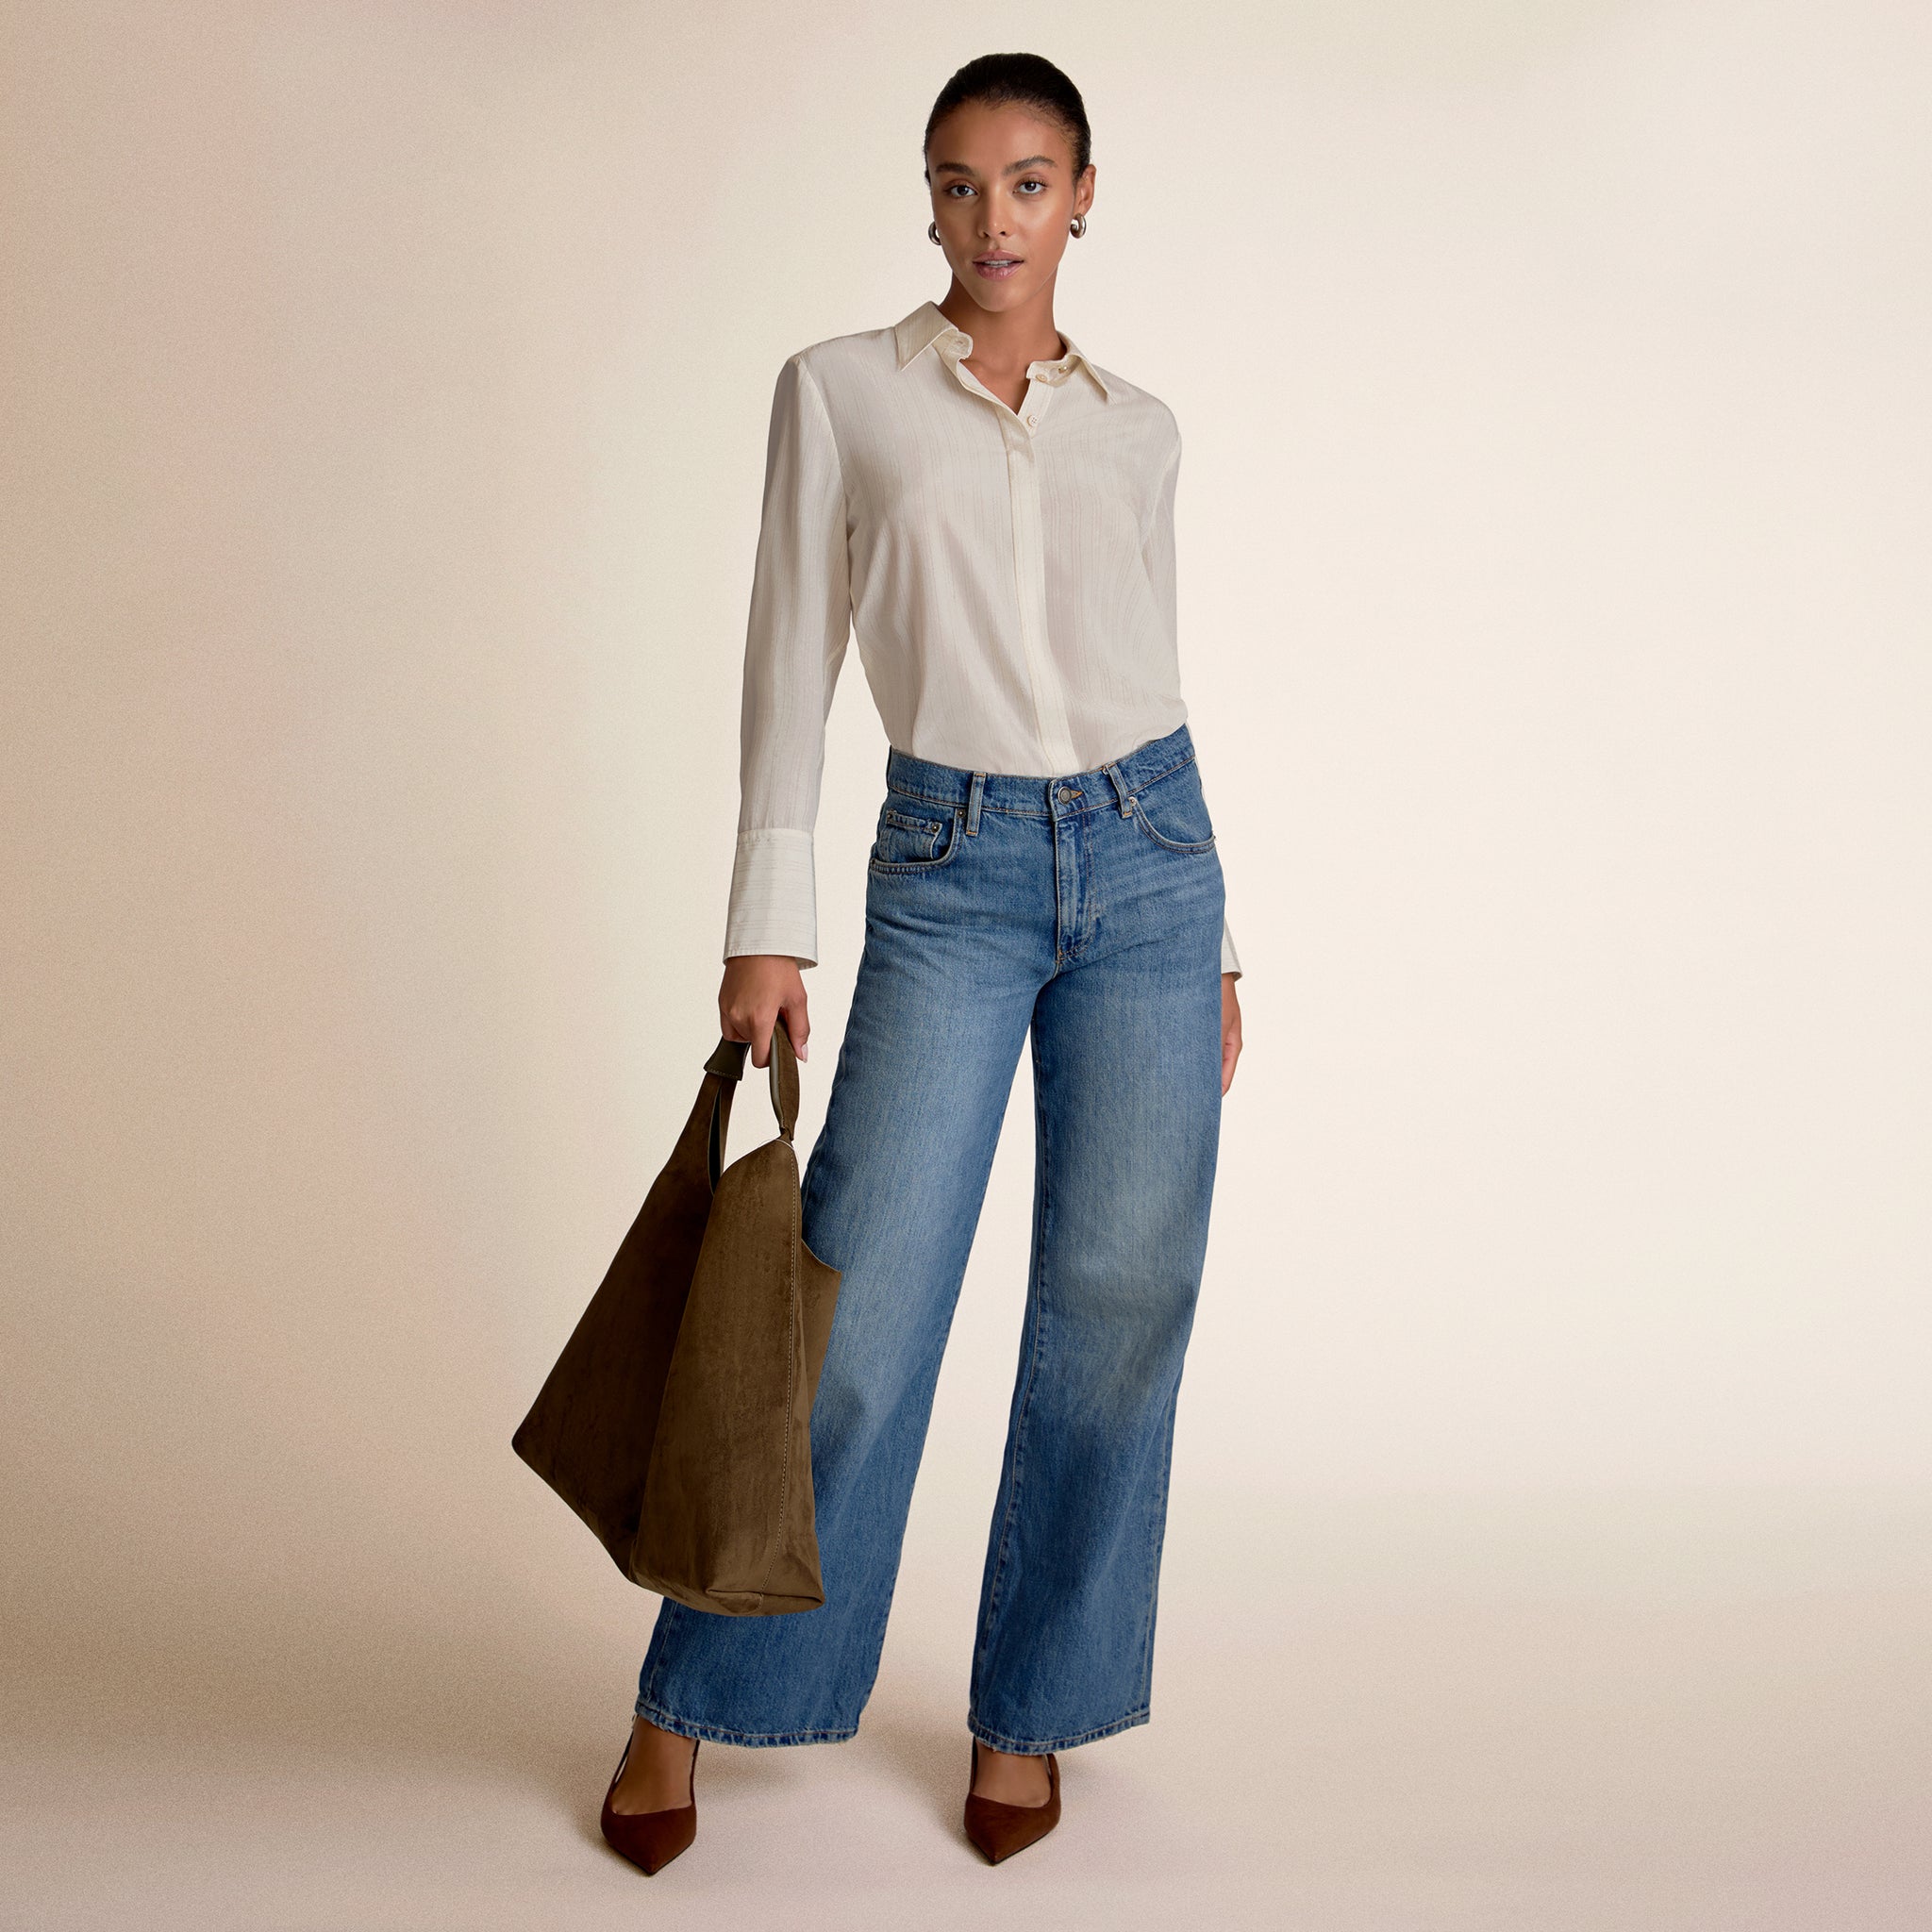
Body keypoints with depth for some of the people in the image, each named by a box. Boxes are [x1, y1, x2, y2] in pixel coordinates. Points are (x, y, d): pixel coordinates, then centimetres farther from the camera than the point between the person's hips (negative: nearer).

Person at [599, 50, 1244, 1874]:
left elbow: (1158, 675, 14)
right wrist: (768, 923, -7)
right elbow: (792, 658, 0)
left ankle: (1025, 1711, 20)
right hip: (950, 871, -2)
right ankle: (691, 1698, 14)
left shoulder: (1136, 426, 11)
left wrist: (1216, 944, 12)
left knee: (1118, 1301, 3)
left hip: (1145, 856, 3)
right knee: (859, 1305, -5)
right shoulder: (841, 389, 4)